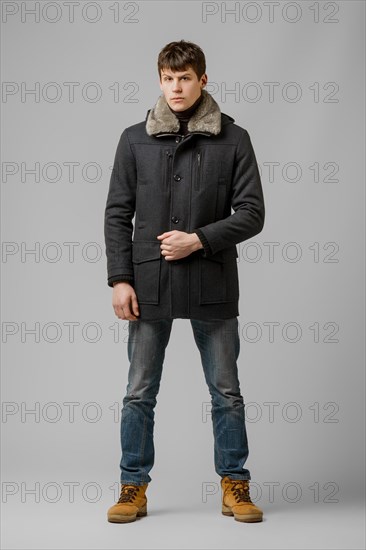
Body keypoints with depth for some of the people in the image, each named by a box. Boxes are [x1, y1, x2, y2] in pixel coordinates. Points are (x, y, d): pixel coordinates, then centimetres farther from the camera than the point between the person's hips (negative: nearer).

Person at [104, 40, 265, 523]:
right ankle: (134, 488, 20)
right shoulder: (134, 139, 4)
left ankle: (235, 487, 22)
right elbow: (118, 214, 4)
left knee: (226, 392, 8)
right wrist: (120, 279, -4)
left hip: (212, 288, -1)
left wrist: (199, 239, -14)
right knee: (140, 393, 8)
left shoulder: (233, 139, 0)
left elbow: (251, 213, -2)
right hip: (149, 287, 1)